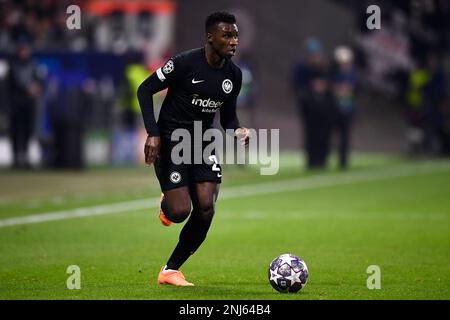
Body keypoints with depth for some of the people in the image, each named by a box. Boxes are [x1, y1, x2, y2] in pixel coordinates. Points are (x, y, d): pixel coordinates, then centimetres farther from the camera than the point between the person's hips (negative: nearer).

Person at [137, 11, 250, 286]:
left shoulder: (234, 75, 1)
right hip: (171, 140, -5)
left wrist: (237, 131, -10)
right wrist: (153, 134, -19)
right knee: (180, 212, -15)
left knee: (206, 208, -12)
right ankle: (167, 204, 27)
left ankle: (171, 271, 3)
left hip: (203, 142, 5)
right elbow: (145, 90, -10)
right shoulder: (185, 63, -17)